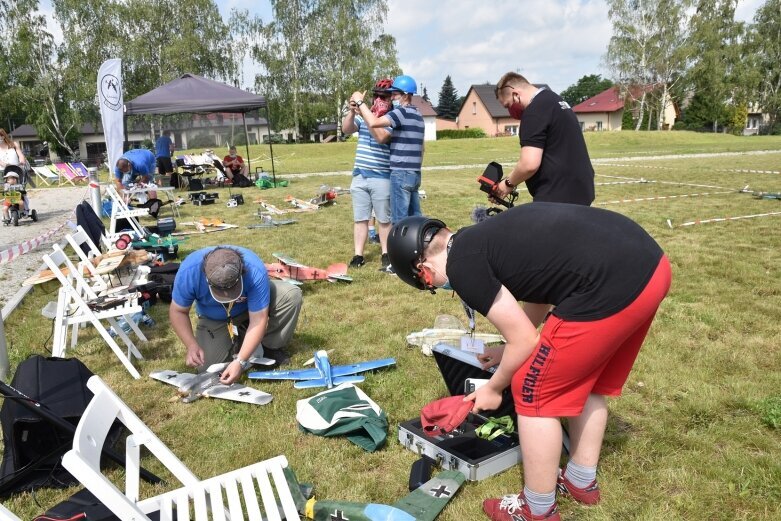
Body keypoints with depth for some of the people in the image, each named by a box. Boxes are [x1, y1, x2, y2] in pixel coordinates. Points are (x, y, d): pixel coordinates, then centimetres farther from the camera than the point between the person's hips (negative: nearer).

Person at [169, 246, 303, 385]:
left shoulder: (255, 271, -39)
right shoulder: (189, 271, -34)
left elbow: (258, 320, -34)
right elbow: (178, 312, -18)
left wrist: (240, 361, -41)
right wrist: (191, 346, -31)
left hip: (253, 308, 0)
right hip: (214, 320, 1)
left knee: (291, 295, -28)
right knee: (208, 368, -19)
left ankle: (270, 347, -6)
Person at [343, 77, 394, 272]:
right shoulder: (363, 116, 12)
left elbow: (381, 137, -21)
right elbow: (346, 129, 1)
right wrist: (352, 111, -15)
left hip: (381, 177, -5)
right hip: (359, 176, 5)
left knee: (384, 219, 4)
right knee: (360, 218, 7)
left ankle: (385, 255, 13)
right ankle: (358, 256, 12)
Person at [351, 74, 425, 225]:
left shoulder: (402, 112, -12)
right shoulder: (417, 115, 18)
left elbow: (374, 122, -25)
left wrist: (360, 102, -12)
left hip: (401, 173, -9)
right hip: (414, 173, 9)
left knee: (400, 220, -5)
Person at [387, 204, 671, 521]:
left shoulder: (462, 264, -5)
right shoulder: (489, 233, 21)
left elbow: (525, 340, -1)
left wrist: (494, 388, 16)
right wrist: (507, 350, 42)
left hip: (610, 288, -10)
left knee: (534, 391, 8)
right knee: (584, 376, 27)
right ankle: (581, 481, 44)